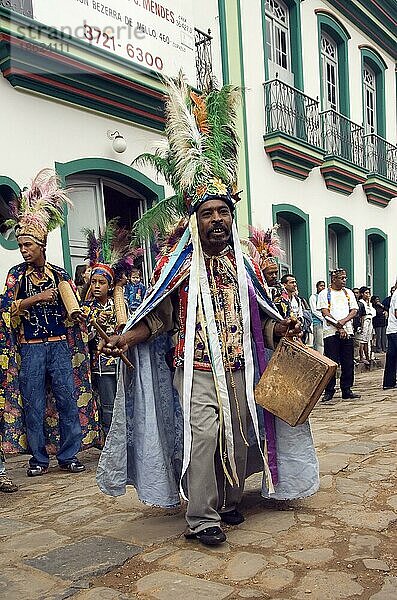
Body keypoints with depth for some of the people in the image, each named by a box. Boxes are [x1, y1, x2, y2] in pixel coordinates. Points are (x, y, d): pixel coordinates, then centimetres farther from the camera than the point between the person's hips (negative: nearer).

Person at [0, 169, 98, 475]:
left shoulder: (60, 274, 8)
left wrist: (78, 314, -7)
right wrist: (38, 297, -13)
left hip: (60, 344, 1)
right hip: (30, 347, -1)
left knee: (68, 399, 0)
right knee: (33, 403, 3)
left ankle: (69, 455, 12)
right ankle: (39, 458, 15)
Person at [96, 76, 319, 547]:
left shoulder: (246, 265, 9)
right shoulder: (176, 264, -2)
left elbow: (261, 315, 15)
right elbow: (157, 316, 0)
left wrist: (281, 328, -4)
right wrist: (124, 340, -13)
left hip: (238, 368, 4)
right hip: (195, 368, -4)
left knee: (238, 436, 10)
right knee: (202, 433, -15)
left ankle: (228, 501, 30)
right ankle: (201, 518, -4)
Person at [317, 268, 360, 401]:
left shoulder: (348, 293, 15)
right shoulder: (324, 294, 3)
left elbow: (354, 311, 8)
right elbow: (325, 313, -6)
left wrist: (343, 321, -11)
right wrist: (339, 328, -12)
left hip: (347, 332, 4)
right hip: (331, 332, -4)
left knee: (348, 363, 4)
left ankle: (347, 390, 13)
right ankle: (329, 391, 5)